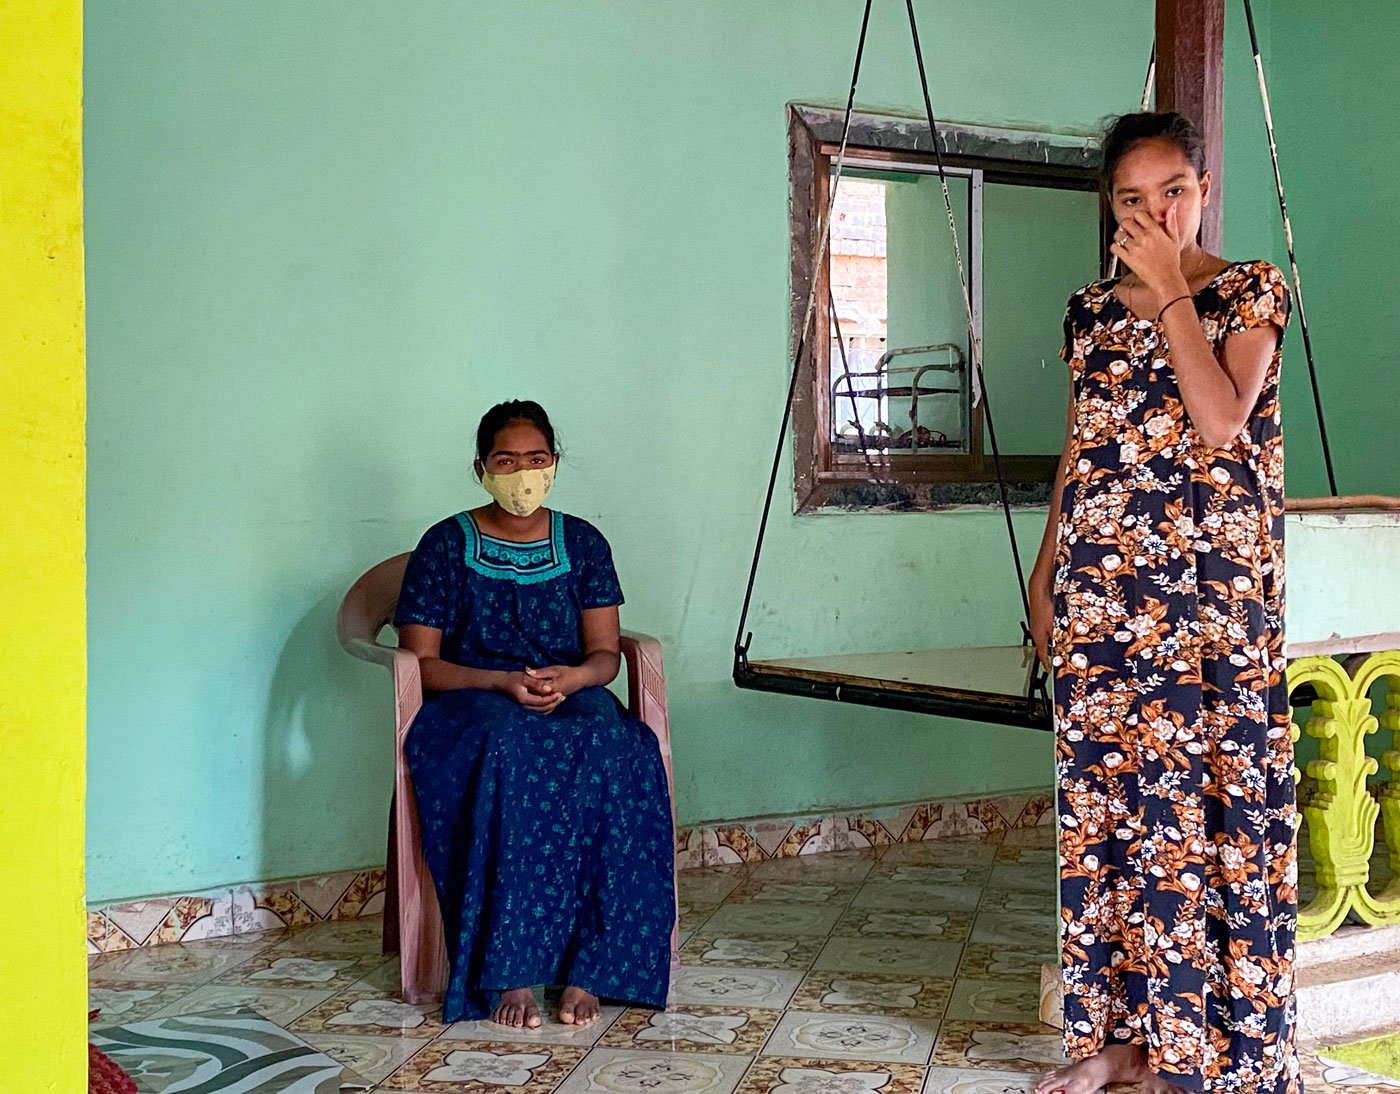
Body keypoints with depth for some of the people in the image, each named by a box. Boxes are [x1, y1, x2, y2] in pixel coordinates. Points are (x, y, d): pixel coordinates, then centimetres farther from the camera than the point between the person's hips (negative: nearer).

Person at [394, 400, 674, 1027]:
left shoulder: (583, 543, 10)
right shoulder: (447, 545, 3)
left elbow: (604, 653, 7)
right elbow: (420, 663, -2)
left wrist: (568, 679, -17)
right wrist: (503, 682, -18)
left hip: (573, 698, 2)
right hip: (471, 704, -2)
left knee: (613, 752, -34)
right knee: (509, 750, -39)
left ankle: (587, 967, -31)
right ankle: (508, 972, -36)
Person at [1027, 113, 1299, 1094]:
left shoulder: (1251, 292, -1)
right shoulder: (1092, 311, 13)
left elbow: (1222, 423, -16)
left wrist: (1169, 290, -13)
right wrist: (1044, 571, 13)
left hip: (1212, 583, -5)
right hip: (1101, 587, 5)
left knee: (1206, 801, -3)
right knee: (1106, 797, 7)